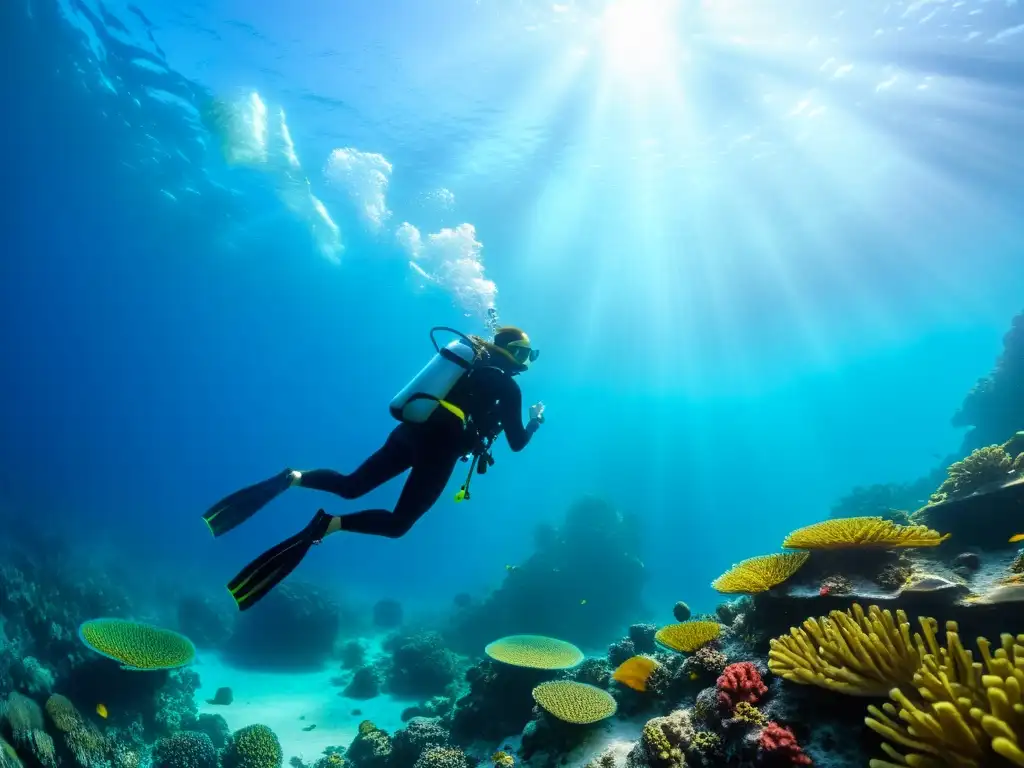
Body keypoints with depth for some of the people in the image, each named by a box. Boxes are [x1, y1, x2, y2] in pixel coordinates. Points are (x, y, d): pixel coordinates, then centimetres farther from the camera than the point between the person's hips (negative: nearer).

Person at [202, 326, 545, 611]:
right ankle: (329, 524, -21)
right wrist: (535, 421, 23)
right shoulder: (508, 386, 1)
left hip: (410, 431, 6)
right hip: (438, 450, -6)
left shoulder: (472, 356, 20)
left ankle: (291, 479, -10)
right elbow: (517, 443, 4)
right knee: (397, 524, 1)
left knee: (350, 486, 14)